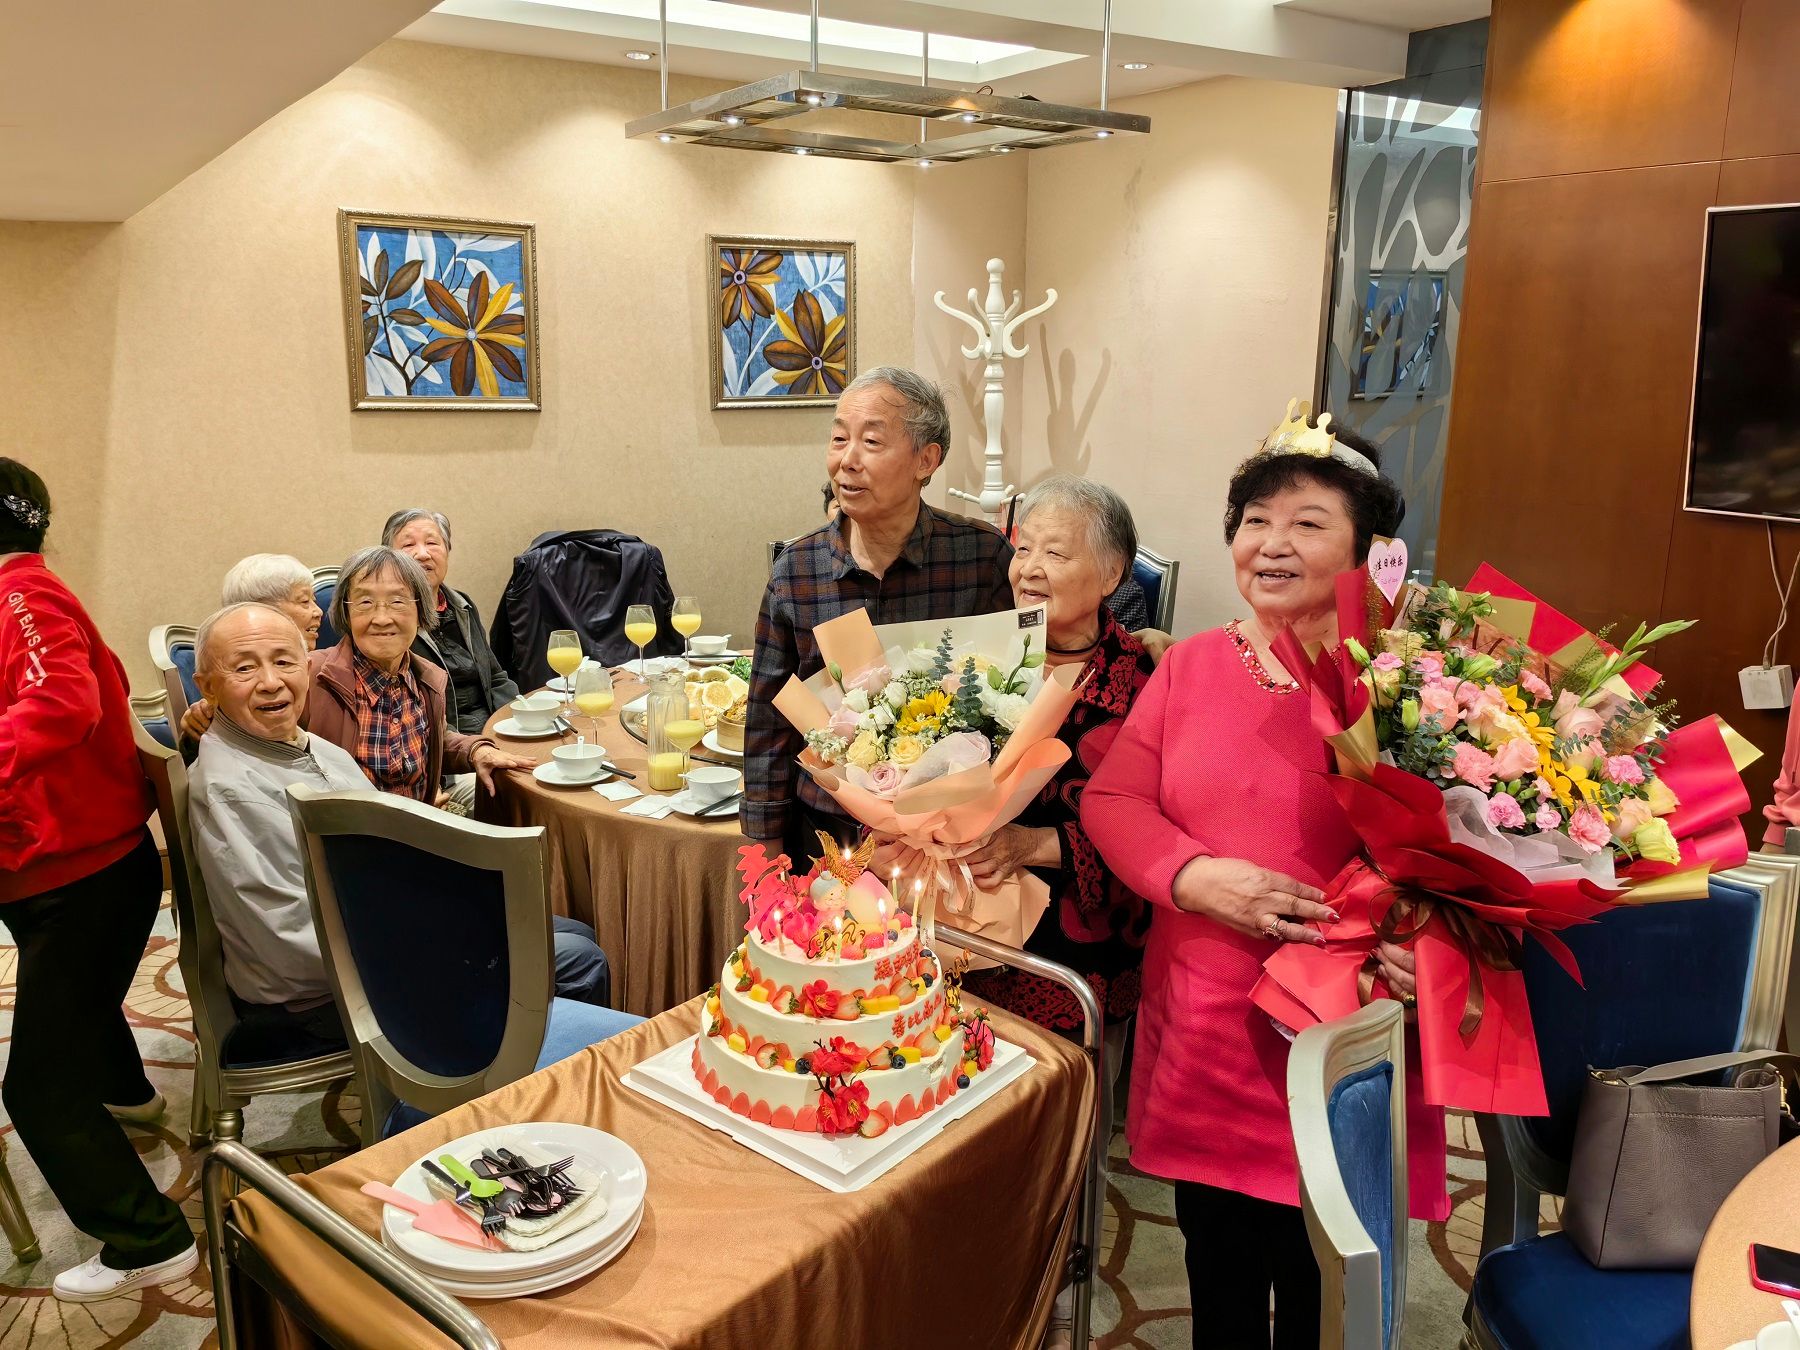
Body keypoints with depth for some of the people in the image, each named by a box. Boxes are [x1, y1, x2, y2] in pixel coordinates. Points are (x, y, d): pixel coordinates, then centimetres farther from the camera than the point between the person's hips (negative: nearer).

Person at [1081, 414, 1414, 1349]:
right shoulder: (1191, 666, 6)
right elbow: (1111, 799, 2)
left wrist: (1420, 941, -31)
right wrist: (1196, 876, -16)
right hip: (1201, 1037, 4)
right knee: (1218, 1273, 22)